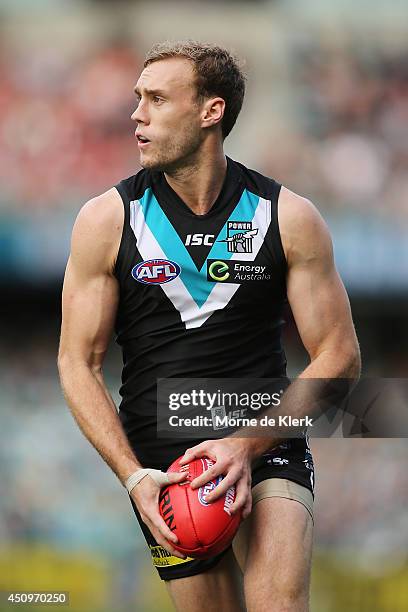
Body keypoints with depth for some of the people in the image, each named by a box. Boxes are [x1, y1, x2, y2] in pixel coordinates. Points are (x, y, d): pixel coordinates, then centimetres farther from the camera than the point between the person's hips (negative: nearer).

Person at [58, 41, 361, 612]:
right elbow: (78, 362, 2)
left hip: (267, 448, -2)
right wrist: (135, 478, -11)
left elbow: (339, 357, 1)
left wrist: (249, 445, -14)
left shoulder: (290, 218, -1)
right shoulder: (106, 220, 0)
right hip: (160, 458, 2)